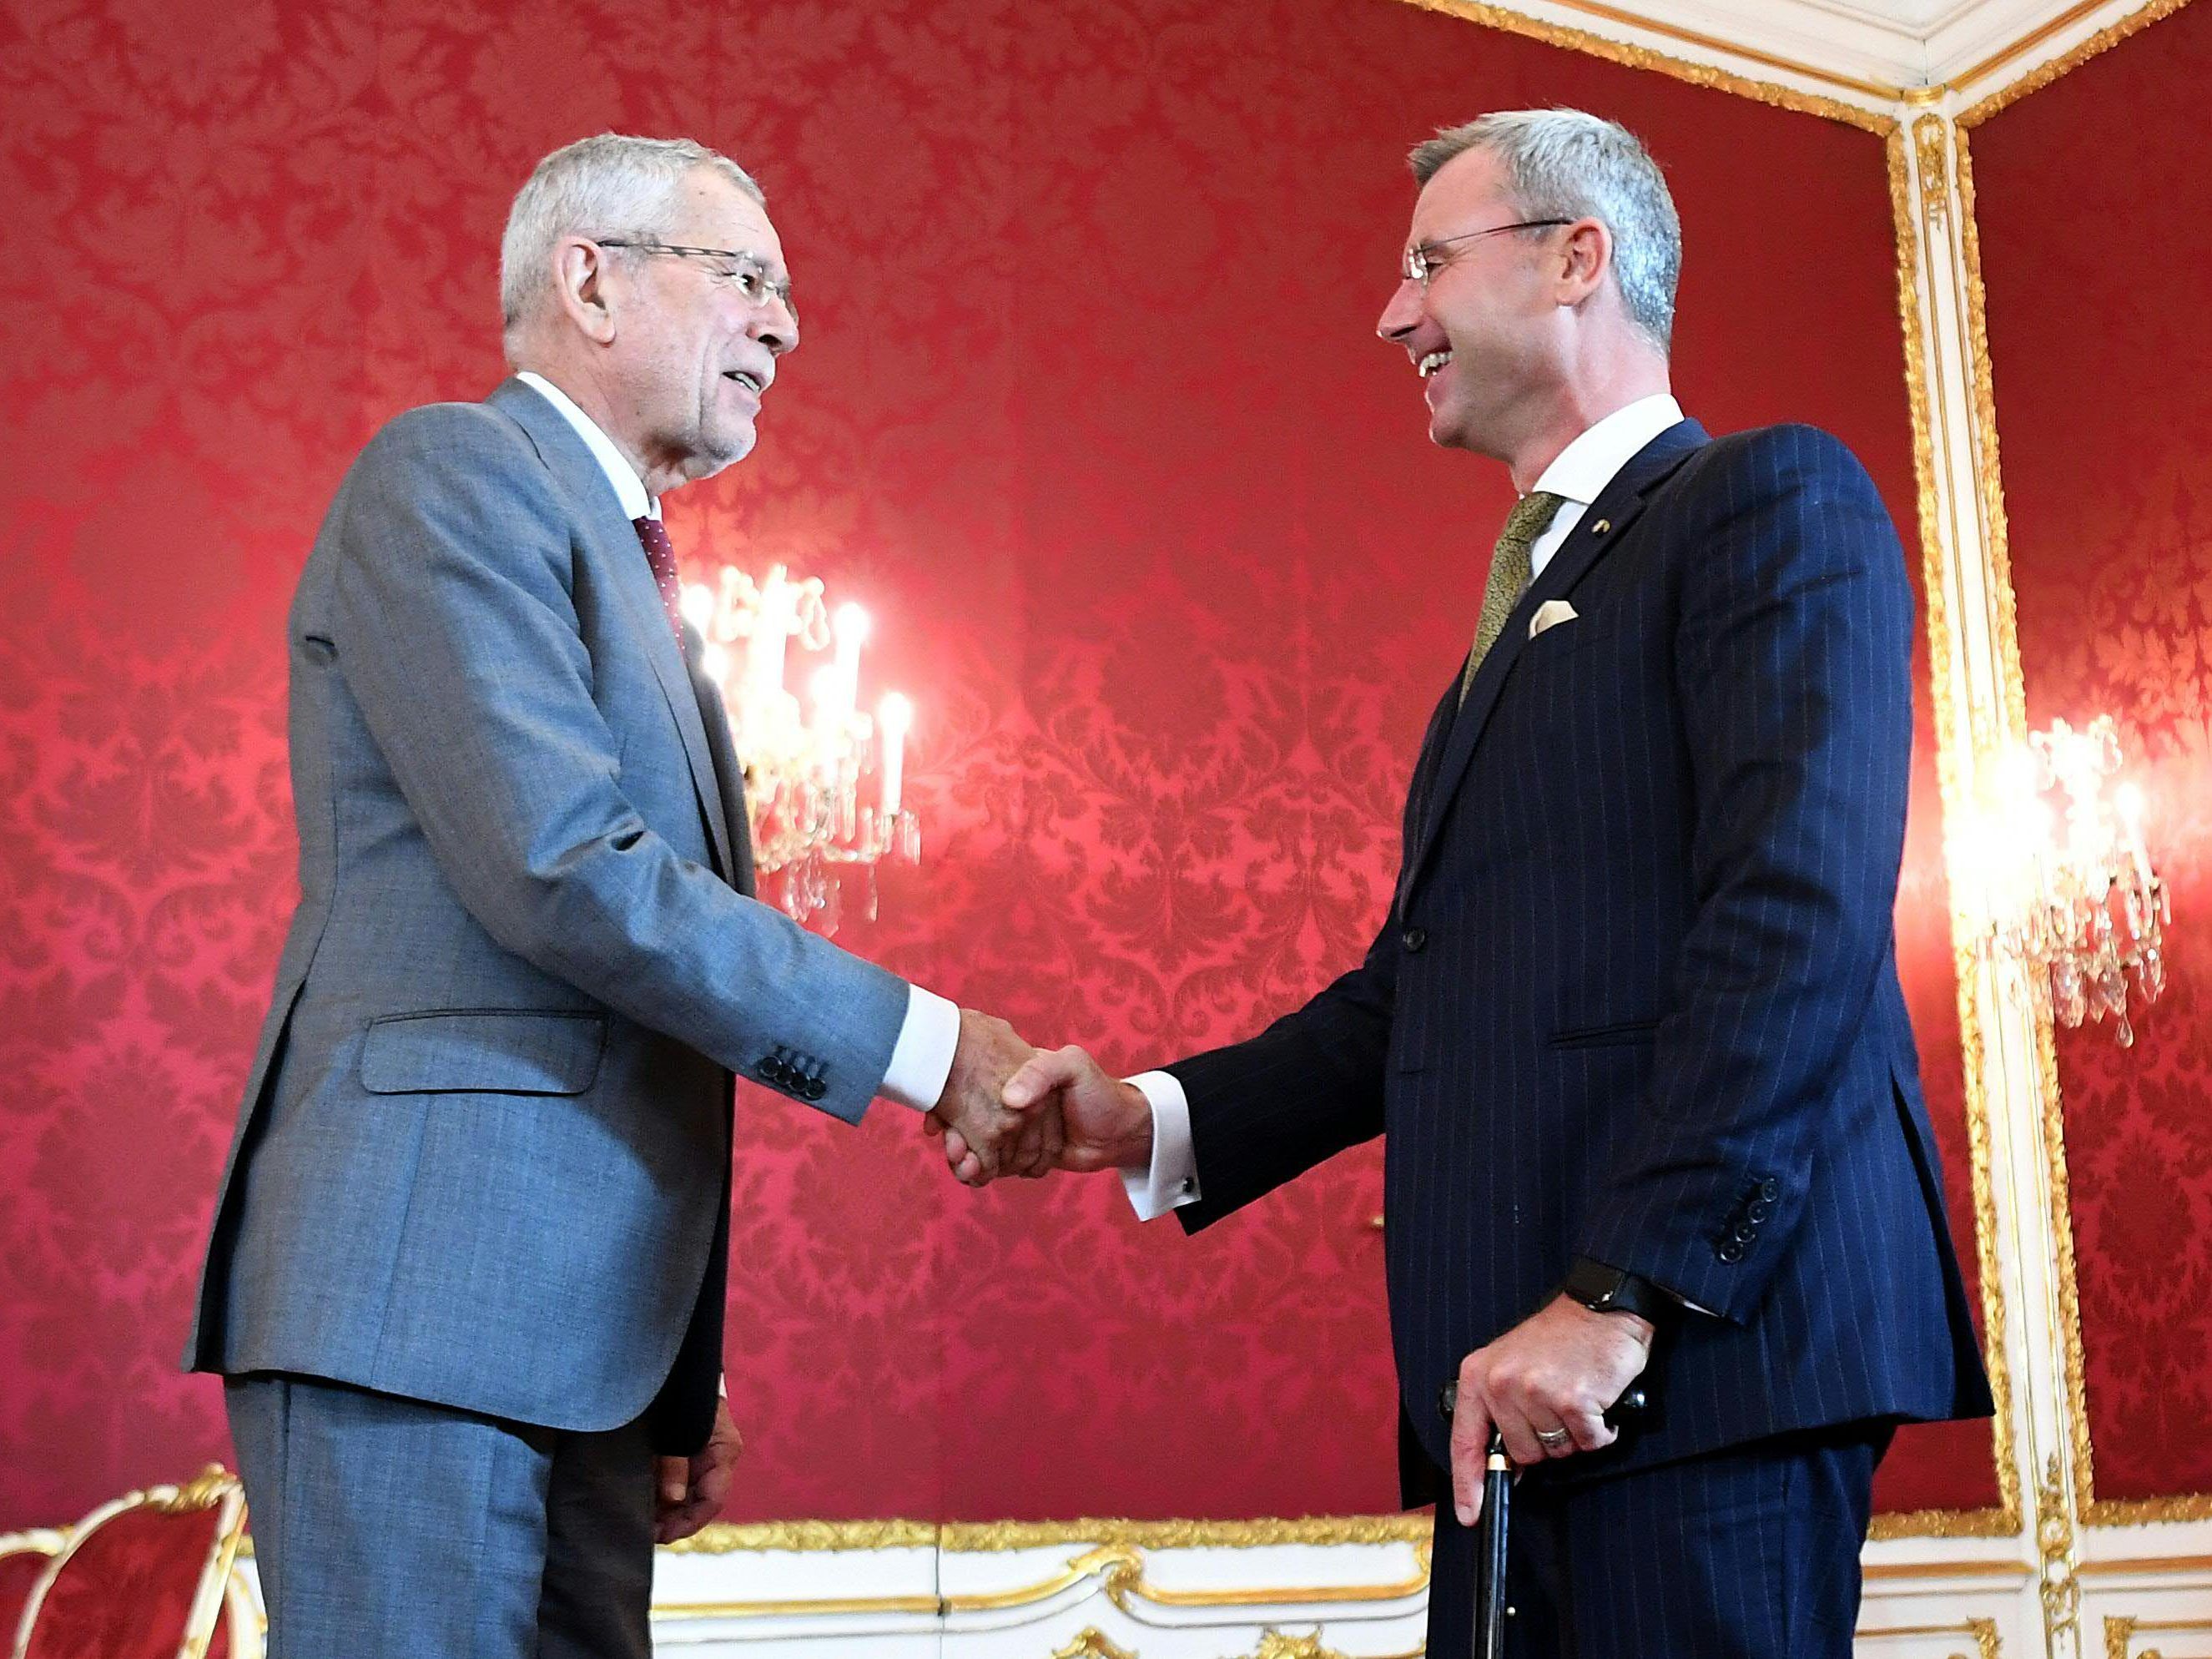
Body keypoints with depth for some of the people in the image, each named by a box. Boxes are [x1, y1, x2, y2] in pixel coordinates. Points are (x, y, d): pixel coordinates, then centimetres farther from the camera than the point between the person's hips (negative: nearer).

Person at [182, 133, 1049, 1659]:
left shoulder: (634, 582, 23)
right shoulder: (454, 473, -4)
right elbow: (562, 867, -18)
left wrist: (680, 1375, 18)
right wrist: (916, 1039, -12)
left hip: (577, 1321, 9)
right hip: (421, 1296, -9)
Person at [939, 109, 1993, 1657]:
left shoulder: (1775, 500, -2)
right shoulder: (1539, 588, 24)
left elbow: (1800, 917, -15)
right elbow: (1422, 983, 19)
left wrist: (1623, 1295, -20)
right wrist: (1153, 1119, 7)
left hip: (1705, 1347, -8)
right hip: (1521, 1366, 8)